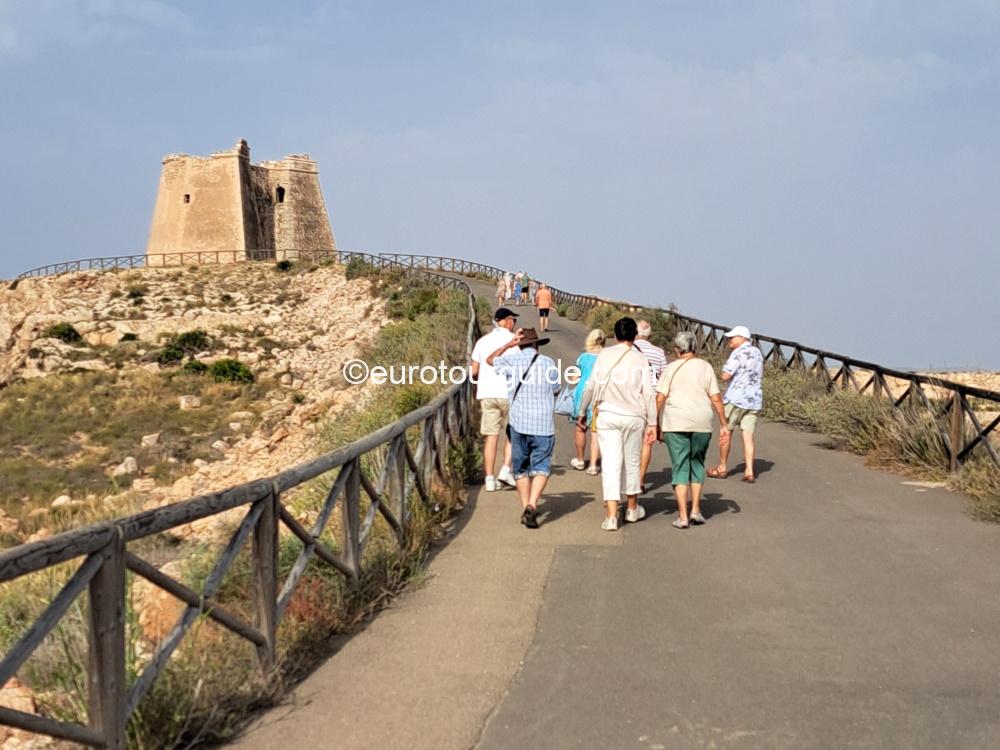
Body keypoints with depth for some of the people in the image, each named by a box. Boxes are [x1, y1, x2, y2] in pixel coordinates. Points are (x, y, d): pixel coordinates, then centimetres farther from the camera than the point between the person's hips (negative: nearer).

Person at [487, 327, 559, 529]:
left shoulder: (511, 361, 2)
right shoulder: (548, 363, 2)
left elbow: (490, 359, 22)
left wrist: (509, 344, 20)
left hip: (519, 422, 1)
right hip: (544, 424, -1)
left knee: (521, 467, 14)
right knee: (541, 467, 0)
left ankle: (525, 508, 16)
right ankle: (532, 505, -19)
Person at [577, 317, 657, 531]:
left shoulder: (604, 355, 0)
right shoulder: (640, 359, -1)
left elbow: (591, 386, 1)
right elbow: (648, 393, -4)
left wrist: (582, 412, 12)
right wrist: (652, 423, -1)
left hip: (607, 415, 0)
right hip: (634, 416, 0)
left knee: (610, 464, -2)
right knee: (631, 462, 16)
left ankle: (611, 516, -10)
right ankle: (632, 509, 31)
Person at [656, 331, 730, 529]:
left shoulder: (671, 368, 0)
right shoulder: (705, 367, 3)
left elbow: (660, 398, -5)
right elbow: (716, 398, 0)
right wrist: (723, 425, 4)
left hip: (675, 424, -1)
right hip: (701, 424, 1)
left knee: (680, 467, 4)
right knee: (697, 464, 18)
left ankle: (682, 516, -1)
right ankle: (695, 510, 13)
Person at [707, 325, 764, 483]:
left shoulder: (739, 353, -12)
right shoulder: (757, 353, 14)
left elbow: (725, 376, -17)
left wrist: (725, 368, 2)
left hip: (736, 398, -7)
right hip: (755, 399, 7)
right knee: (748, 436, 3)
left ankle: (722, 468, 15)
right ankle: (749, 471, -6)